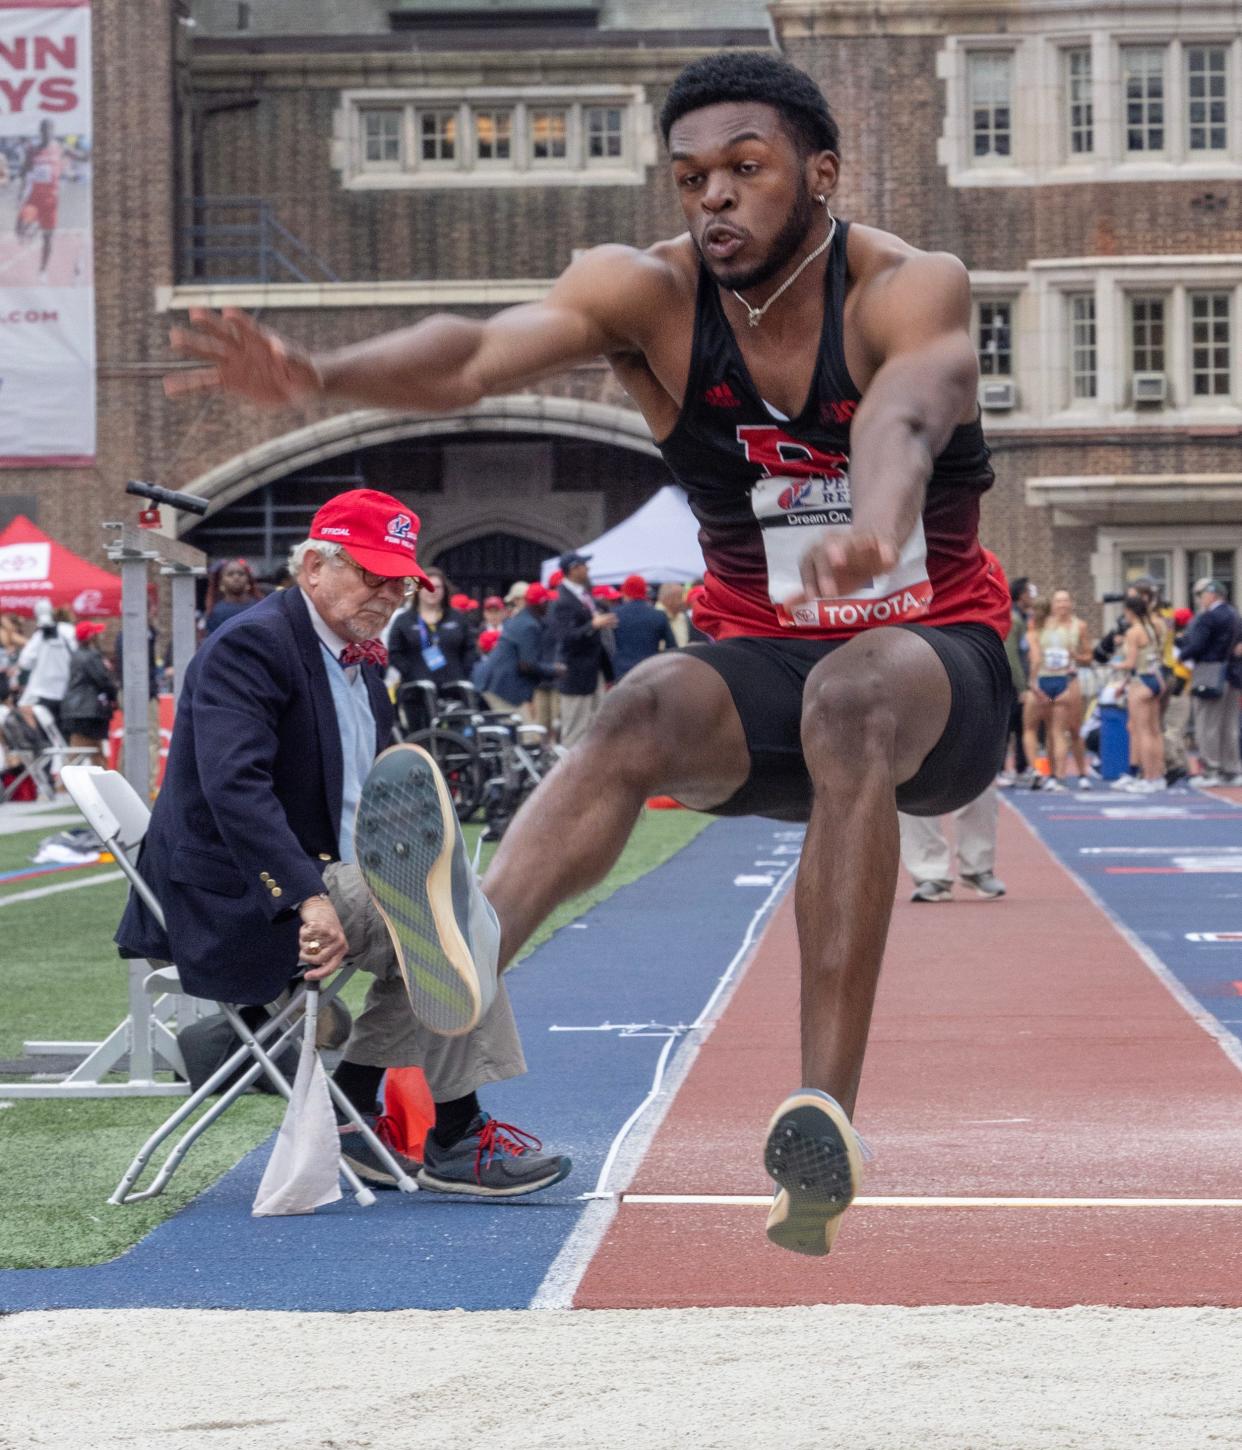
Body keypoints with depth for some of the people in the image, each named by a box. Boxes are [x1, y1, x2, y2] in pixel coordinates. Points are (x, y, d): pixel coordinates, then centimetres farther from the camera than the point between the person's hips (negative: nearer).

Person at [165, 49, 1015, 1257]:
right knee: (643, 714, -31)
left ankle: (824, 1110, -45)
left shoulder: (908, 289, -17)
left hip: (940, 664, -3)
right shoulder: (651, 295, -9)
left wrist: (873, 530, -65)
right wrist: (319, 376, -50)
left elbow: (906, 411, -41)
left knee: (856, 700, -37)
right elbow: (484, 353, -28)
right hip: (762, 659, 3)